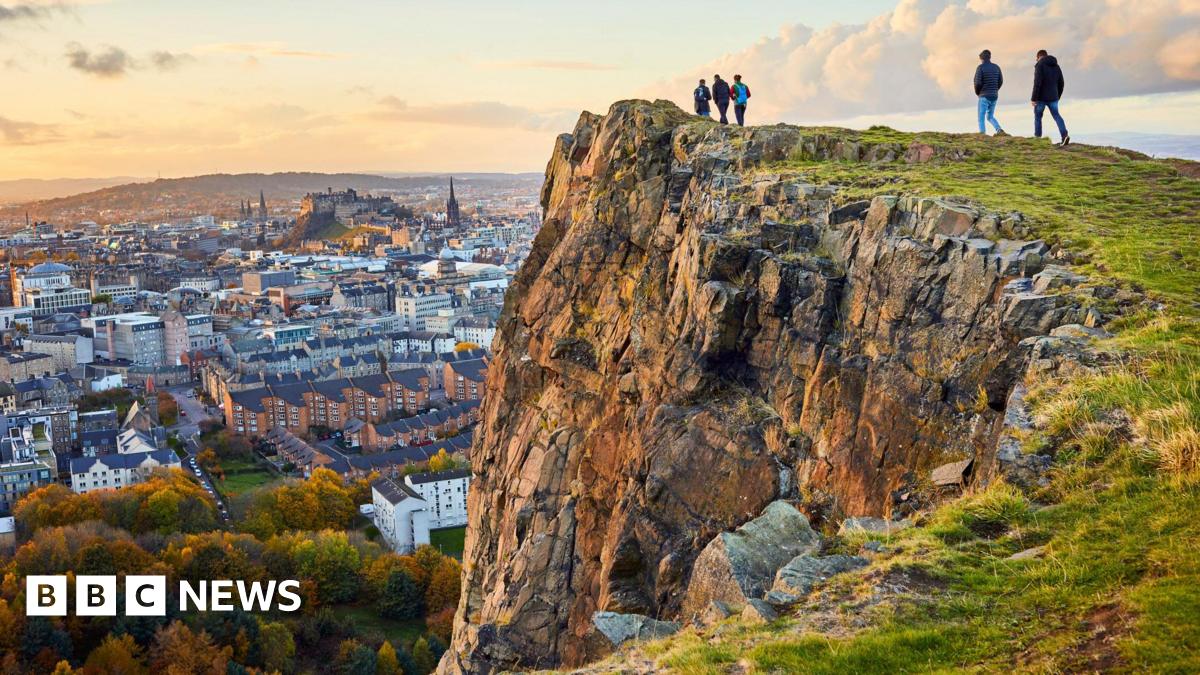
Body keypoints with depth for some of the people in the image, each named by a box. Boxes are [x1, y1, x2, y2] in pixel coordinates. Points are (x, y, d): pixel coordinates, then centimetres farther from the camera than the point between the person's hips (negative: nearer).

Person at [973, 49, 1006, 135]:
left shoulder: (980, 67, -8)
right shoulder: (996, 67, 8)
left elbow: (978, 82, -14)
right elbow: (1000, 81, 9)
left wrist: (977, 93, 3)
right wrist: (994, 91, 18)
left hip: (984, 96, -6)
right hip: (994, 96, 6)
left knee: (981, 118, 0)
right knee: (990, 117, 17)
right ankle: (999, 130, -3)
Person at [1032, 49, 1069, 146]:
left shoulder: (1039, 65, -10)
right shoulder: (1056, 66, 11)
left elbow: (1037, 83, -19)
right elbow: (1061, 83, 14)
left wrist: (1033, 98, -17)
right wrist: (1058, 97, 23)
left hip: (1041, 97, -5)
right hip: (1053, 97, 5)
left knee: (1037, 117, 10)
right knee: (1056, 115, 8)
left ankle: (1037, 137, 13)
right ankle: (1064, 135, -10)